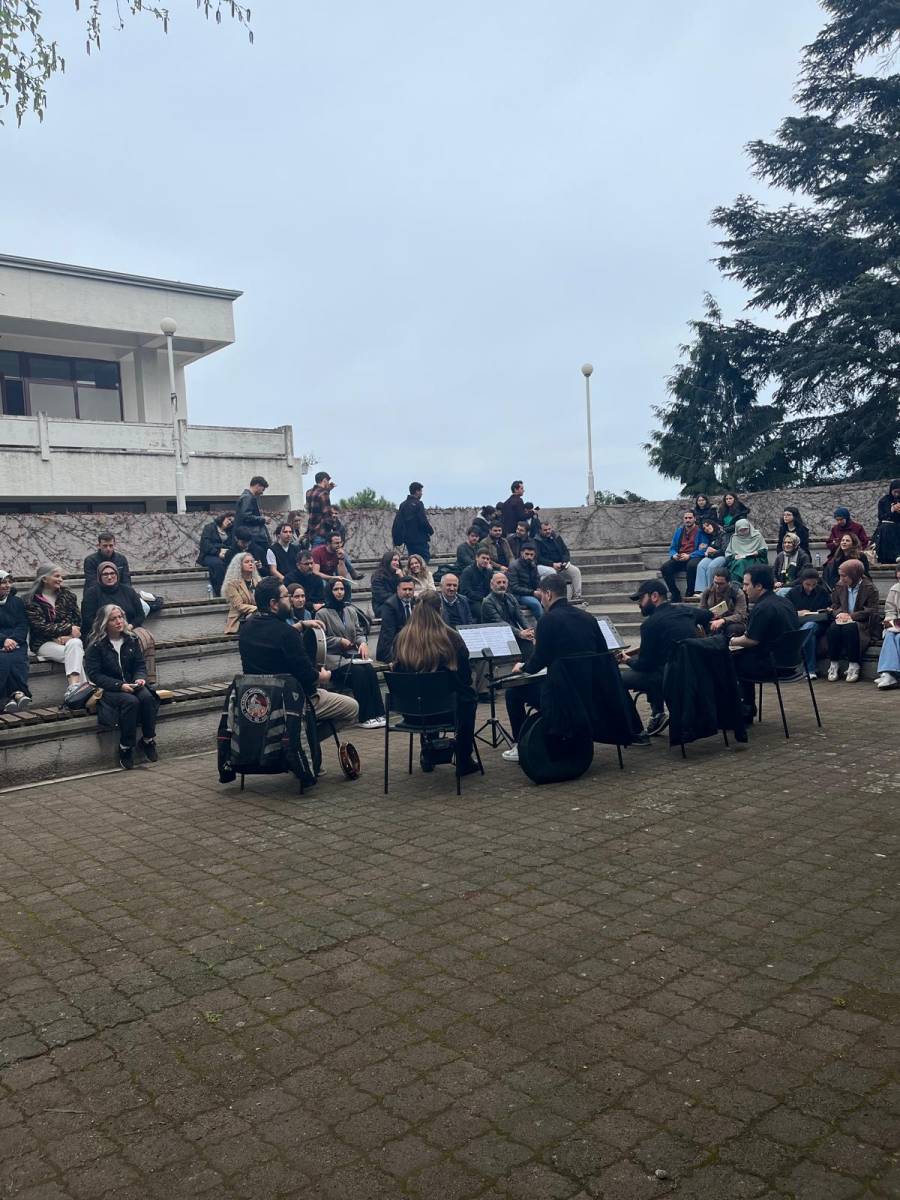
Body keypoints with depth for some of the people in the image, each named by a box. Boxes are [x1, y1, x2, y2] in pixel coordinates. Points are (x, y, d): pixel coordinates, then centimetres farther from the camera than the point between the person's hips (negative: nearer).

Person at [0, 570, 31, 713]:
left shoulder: (16, 602, 19)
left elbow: (23, 625, 9)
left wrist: (13, 639, -12)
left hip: (16, 642, 2)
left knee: (17, 658, -31)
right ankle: (19, 693, -39)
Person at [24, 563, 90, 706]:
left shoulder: (67, 595, 14)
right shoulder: (32, 600, 2)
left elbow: (78, 620, 7)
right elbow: (39, 626, -10)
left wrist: (67, 636, -13)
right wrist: (68, 629, -16)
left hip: (69, 639, 3)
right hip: (44, 643, -3)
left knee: (75, 644, -35)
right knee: (76, 653, -33)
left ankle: (73, 687, -48)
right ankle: (82, 686, -44)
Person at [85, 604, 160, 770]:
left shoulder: (131, 640, 9)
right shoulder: (96, 646, -4)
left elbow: (140, 664, 10)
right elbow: (95, 675, -10)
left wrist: (140, 678, -14)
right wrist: (120, 685, -21)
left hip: (131, 684, 4)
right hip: (108, 689, -4)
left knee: (147, 697, -29)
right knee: (130, 701, -34)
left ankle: (148, 740, -12)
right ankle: (125, 748, -21)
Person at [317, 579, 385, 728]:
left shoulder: (350, 610, 17)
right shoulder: (323, 613, 0)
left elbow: (359, 632, 17)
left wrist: (362, 643, -3)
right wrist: (340, 641, -12)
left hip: (352, 653, 5)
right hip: (333, 656, -5)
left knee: (370, 669, -25)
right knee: (359, 672, -30)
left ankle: (377, 714, -25)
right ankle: (365, 717, -23)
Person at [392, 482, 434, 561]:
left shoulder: (403, 505, 12)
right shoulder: (418, 504, -10)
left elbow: (397, 522, 12)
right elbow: (423, 521, -15)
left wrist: (397, 539, 16)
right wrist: (431, 531, 1)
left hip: (408, 539, 8)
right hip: (419, 539, -8)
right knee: (425, 557, -5)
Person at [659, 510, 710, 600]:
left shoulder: (700, 531, 1)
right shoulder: (679, 531, 18)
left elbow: (703, 550, -8)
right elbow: (672, 548, 18)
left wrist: (689, 556, -19)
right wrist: (674, 555, -6)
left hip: (694, 558, -5)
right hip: (679, 558, 5)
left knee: (692, 565, -40)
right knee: (664, 567, -22)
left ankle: (690, 594, -21)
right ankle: (675, 594, -12)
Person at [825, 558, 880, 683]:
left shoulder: (869, 588, -4)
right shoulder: (840, 586, 11)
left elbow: (872, 610, -12)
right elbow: (834, 605, 15)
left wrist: (851, 616, -21)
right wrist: (839, 613, -10)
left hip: (863, 623, -4)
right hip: (843, 619, 4)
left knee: (850, 628, -37)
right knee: (833, 628, -30)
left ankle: (854, 666, -30)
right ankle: (833, 664, -24)